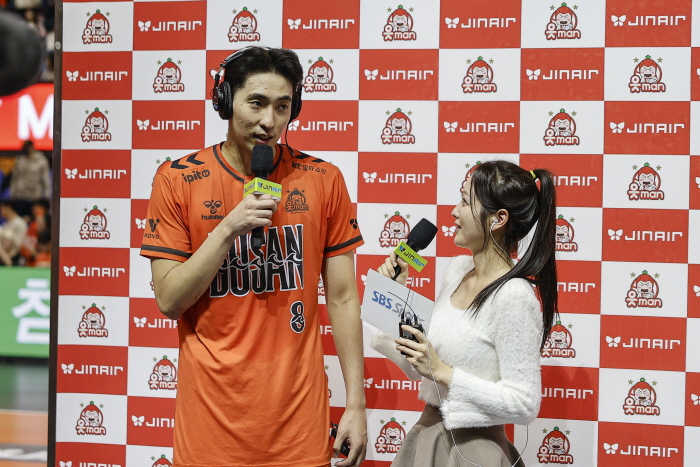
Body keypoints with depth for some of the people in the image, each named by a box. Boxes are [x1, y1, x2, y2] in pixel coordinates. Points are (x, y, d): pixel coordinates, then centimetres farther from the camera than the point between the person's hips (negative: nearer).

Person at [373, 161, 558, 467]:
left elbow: (524, 406, -22)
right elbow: (418, 369, 9)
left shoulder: (514, 297, -21)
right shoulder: (458, 269, 3)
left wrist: (442, 372, -21)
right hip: (426, 435, 8)